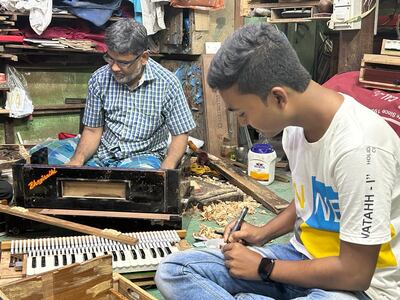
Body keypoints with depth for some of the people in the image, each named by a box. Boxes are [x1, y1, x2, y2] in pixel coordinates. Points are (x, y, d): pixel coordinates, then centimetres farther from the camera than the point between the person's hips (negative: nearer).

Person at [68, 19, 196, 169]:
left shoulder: (167, 83, -9)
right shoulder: (99, 79, -1)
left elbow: (180, 134, -4)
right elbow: (92, 130, 6)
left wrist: (166, 169, -21)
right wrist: (77, 160, -14)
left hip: (144, 156, -2)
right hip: (104, 155, 2)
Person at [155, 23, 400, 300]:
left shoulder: (359, 147, -28)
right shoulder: (296, 121, -2)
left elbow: (354, 274, -21)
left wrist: (263, 267, -11)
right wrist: (264, 233, 4)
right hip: (303, 256, 8)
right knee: (172, 271, -8)